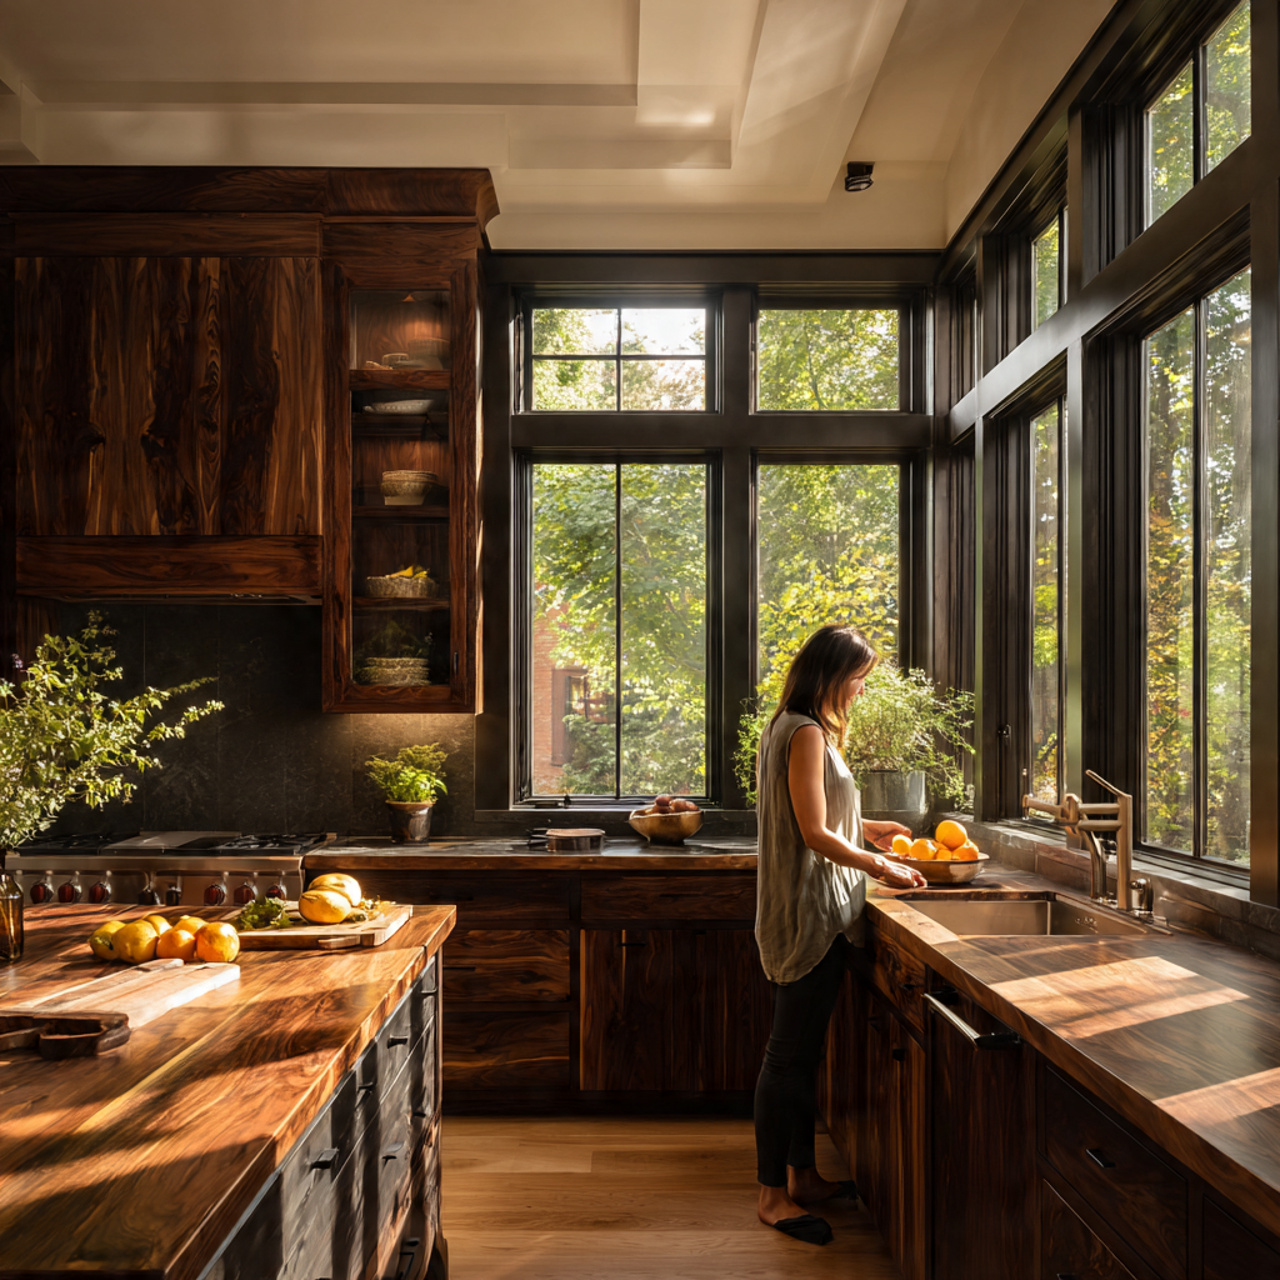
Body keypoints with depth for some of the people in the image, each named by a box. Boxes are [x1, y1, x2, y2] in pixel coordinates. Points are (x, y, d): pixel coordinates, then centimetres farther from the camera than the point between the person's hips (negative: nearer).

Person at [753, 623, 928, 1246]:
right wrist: (879, 866, -9)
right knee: (790, 1055, -2)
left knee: (800, 1051, 16)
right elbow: (816, 834, -20)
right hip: (810, 915, -11)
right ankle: (772, 1194, 9)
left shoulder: (791, 728, 15)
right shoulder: (807, 734, -17)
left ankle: (802, 1175, 28)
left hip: (809, 914, 11)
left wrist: (862, 828, 19)